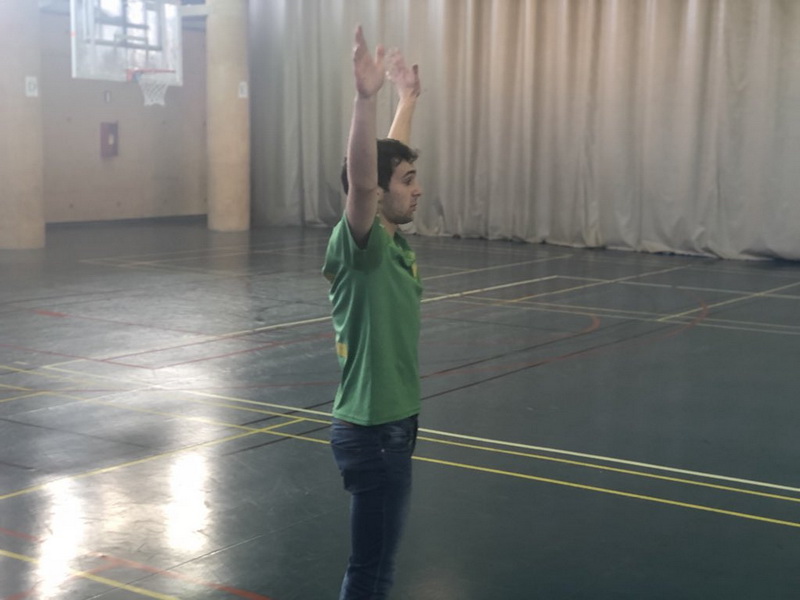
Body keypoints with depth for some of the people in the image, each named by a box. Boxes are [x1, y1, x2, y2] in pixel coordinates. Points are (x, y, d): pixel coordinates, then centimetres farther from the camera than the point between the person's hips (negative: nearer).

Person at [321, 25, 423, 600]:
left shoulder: (391, 240, 5)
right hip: (373, 431, -9)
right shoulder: (359, 244, -18)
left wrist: (408, 96, 31)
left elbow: (391, 157, 20)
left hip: (391, 424, 9)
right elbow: (360, 179, -38)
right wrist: (366, 97, -49)